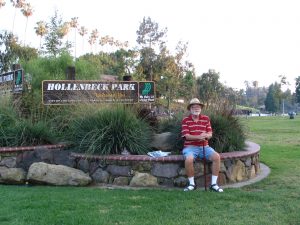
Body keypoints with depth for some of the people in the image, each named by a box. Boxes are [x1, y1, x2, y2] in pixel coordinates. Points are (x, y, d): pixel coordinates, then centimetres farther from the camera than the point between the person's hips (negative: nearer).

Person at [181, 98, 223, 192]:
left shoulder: (206, 119, 10)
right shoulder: (185, 120, 0)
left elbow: (210, 134, 5)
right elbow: (186, 136, -10)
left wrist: (206, 136, -20)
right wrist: (199, 137, -27)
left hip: (204, 146, 3)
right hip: (190, 147, -3)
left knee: (216, 156, -22)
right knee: (189, 159, -34)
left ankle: (214, 184, -10)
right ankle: (191, 183, -12)